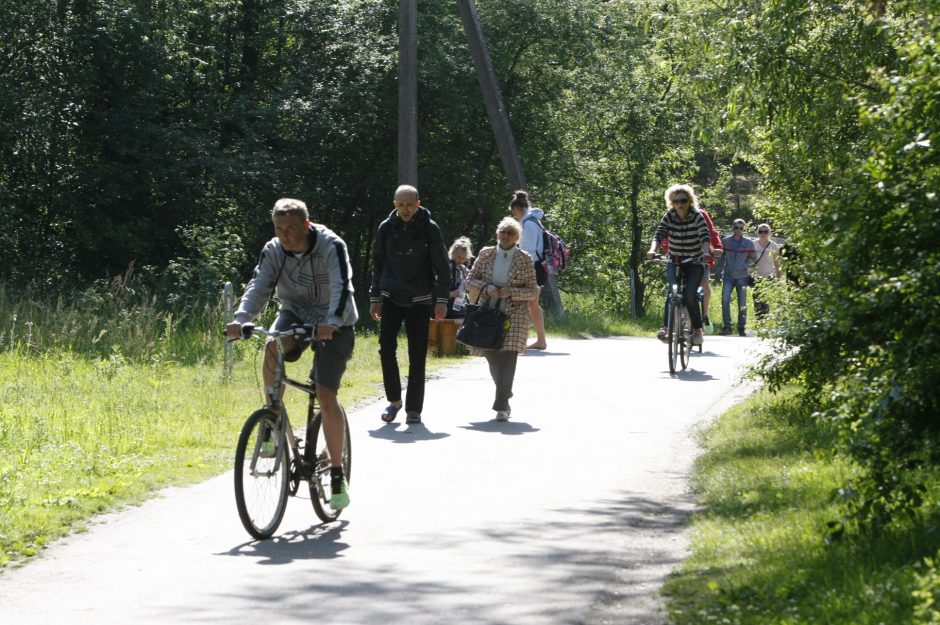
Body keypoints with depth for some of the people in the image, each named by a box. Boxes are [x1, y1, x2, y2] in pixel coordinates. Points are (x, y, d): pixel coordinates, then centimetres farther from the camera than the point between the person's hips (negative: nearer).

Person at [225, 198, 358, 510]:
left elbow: (341, 288, -32)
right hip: (295, 314, 3)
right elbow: (259, 286, -19)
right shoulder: (273, 251, -9)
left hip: (333, 324, -3)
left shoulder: (332, 246, -20)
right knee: (273, 346, -33)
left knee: (326, 396, -14)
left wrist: (331, 323, -51)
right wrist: (240, 318, -39)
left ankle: (337, 475, -4)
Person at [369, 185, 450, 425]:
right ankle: (394, 400, 9)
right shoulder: (386, 228, 6)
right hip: (391, 298, 2)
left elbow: (442, 267, 0)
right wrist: (375, 298, 10)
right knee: (386, 348, -7)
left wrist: (441, 299, -6)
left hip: (419, 301, -2)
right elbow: (378, 265, 14)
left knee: (417, 356, -1)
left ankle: (413, 408, 4)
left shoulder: (429, 228, -2)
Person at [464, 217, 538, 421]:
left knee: (508, 356, -15)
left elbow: (533, 291, 2)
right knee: (492, 356, 4)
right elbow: (470, 281, 7)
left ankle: (501, 406, -16)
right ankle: (505, 394, 29)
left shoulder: (525, 260, 1)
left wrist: (510, 292, -14)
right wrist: (486, 288, -13)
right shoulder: (485, 255, 8)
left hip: (514, 315, -3)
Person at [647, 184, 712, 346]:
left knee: (689, 295, -18)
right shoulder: (669, 217, -5)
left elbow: (705, 237, -24)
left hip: (694, 263, -2)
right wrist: (652, 249, -37)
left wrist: (706, 252, -43)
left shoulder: (697, 216, -11)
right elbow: (658, 234, -16)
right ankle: (666, 326, -20)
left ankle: (697, 329, -2)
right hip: (674, 261, 2)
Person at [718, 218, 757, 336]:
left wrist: (745, 265, -8)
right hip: (728, 276, 0)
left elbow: (753, 258, 9)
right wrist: (719, 271, 4)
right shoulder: (725, 241, 1)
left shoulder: (748, 243, 0)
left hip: (741, 276, 0)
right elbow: (721, 257, 10)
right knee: (725, 300, -16)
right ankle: (726, 327, -10)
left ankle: (741, 328, 14)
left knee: (742, 304, 4)